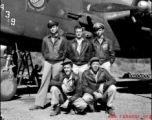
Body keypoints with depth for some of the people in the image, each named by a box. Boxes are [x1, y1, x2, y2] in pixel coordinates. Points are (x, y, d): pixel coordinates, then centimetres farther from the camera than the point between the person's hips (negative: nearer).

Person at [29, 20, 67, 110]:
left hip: (58, 63, -1)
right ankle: (39, 103, 0)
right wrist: (47, 57, 2)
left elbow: (65, 52, 7)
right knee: (44, 82, -2)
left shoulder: (62, 39, 6)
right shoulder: (45, 39, 11)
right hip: (48, 62, 2)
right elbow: (43, 51, 15)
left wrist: (59, 58, -3)